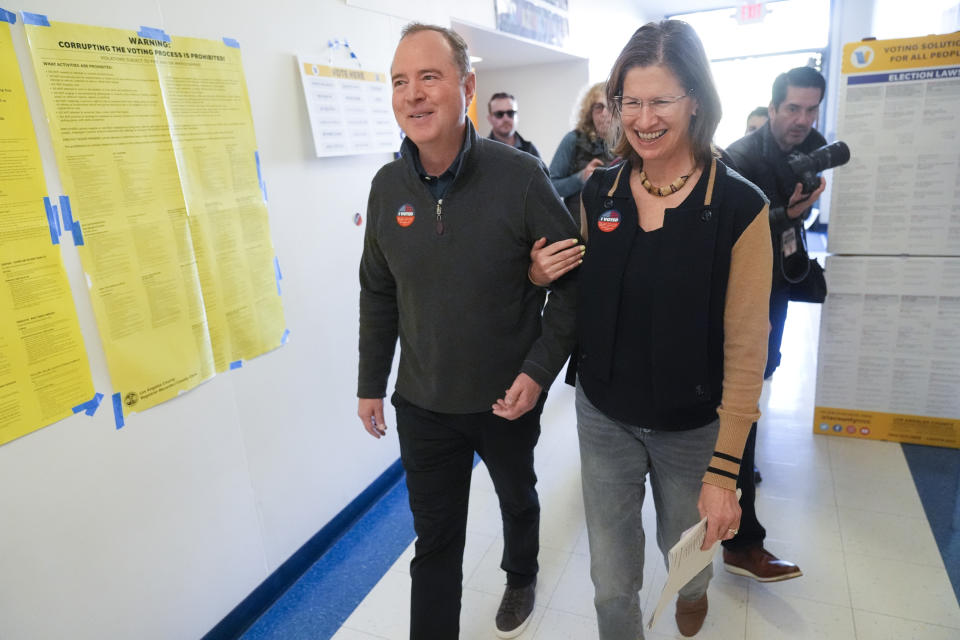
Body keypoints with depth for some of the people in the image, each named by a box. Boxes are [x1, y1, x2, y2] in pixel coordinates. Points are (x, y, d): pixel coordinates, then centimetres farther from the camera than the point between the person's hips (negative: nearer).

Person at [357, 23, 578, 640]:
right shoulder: (388, 186, -5)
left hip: (509, 398, -1)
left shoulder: (521, 176, -18)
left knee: (518, 498, 27)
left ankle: (521, 579, 57)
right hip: (422, 404, 2)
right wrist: (371, 384, 8)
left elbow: (572, 278, -11)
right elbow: (378, 294, 4)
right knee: (435, 538, 13)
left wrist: (540, 370, -18)